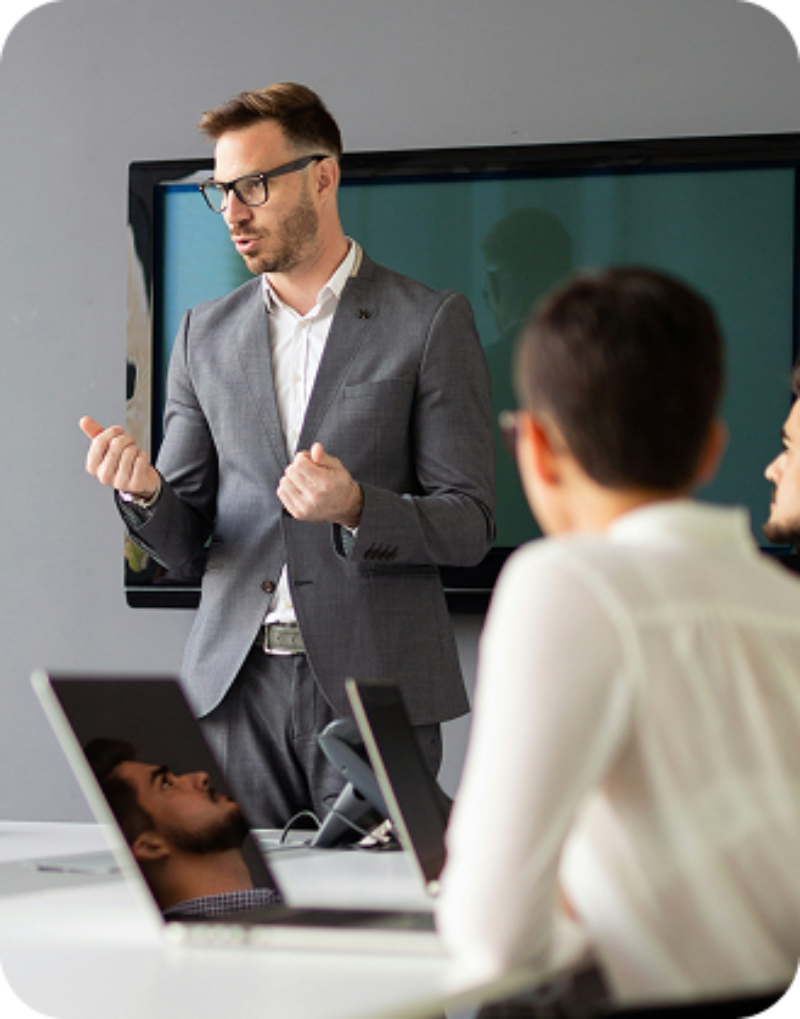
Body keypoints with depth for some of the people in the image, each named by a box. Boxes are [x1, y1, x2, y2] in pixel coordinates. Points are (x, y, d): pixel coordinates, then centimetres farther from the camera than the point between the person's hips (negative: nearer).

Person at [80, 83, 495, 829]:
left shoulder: (430, 324, 1)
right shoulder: (206, 335, 13)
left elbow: (469, 526, -2)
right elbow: (180, 543, 13)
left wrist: (355, 509, -20)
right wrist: (143, 491, -9)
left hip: (371, 685, -3)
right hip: (237, 689, 3)